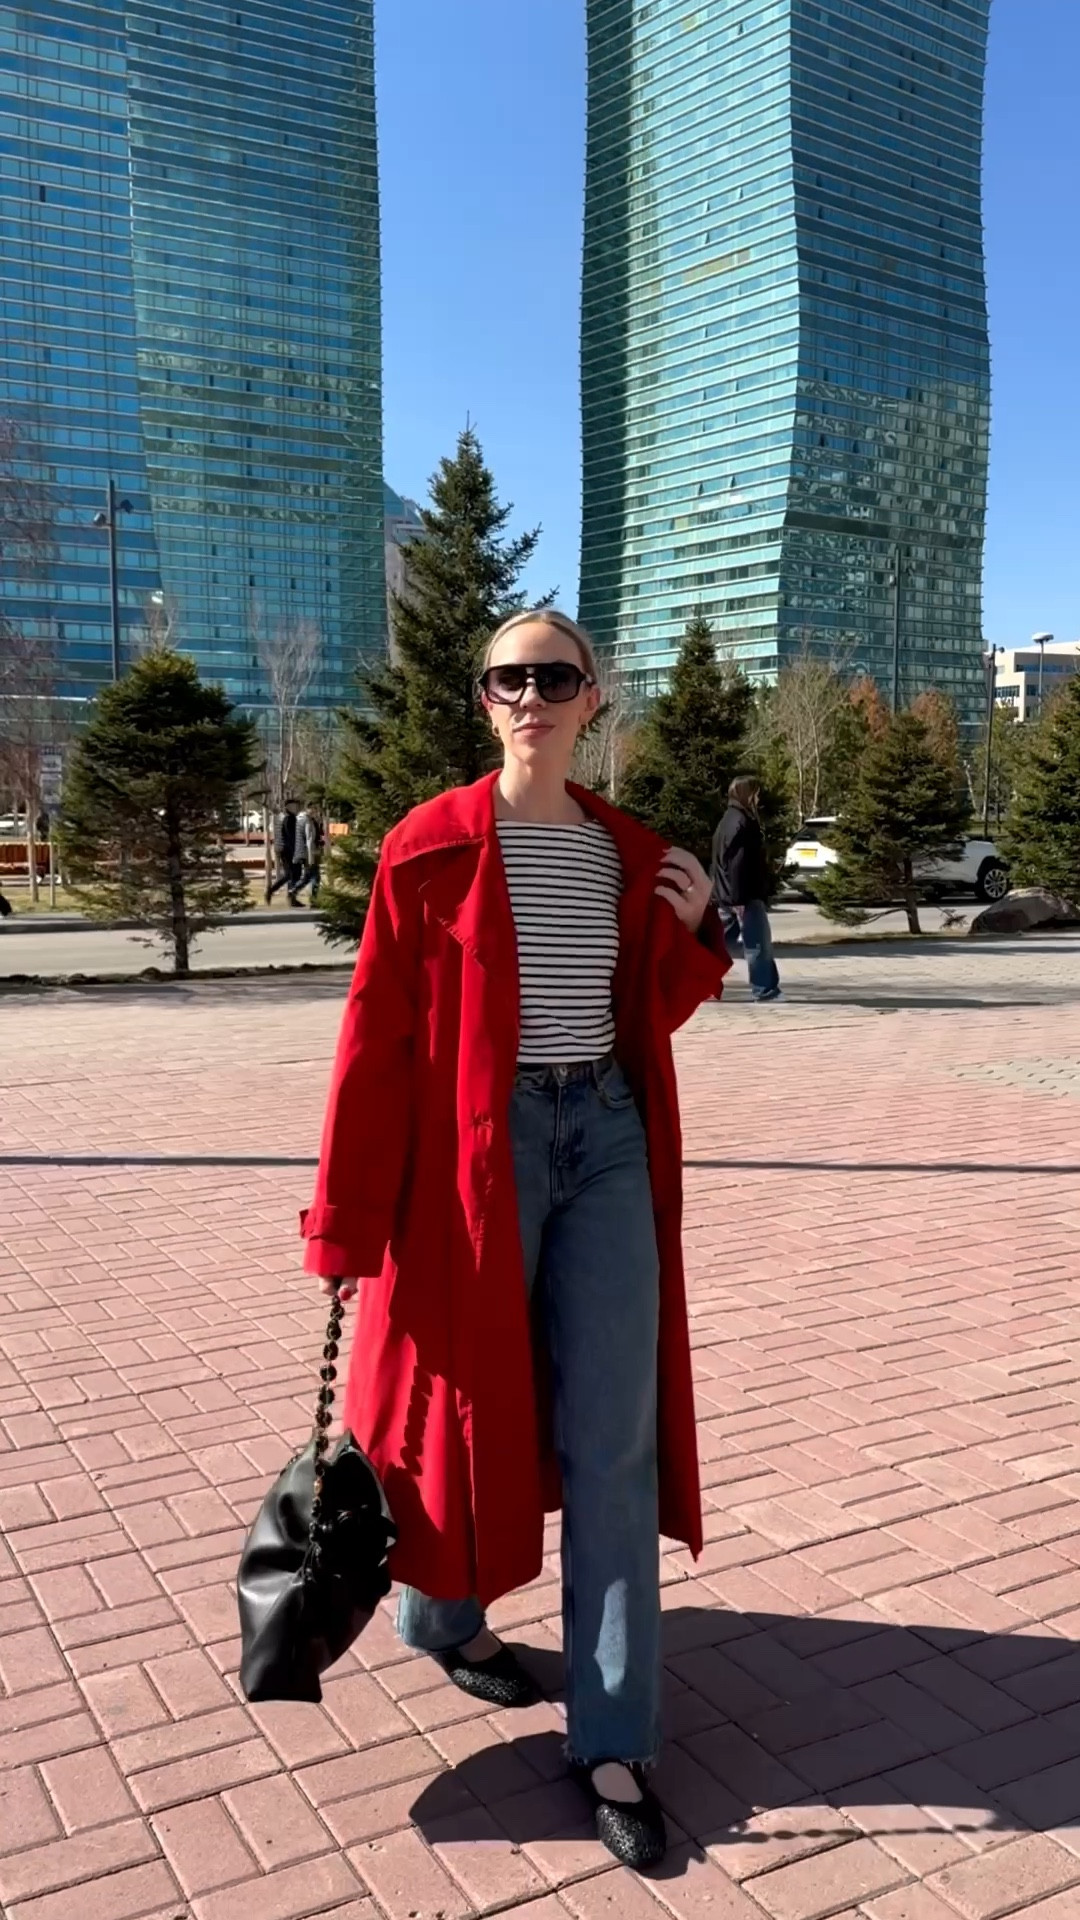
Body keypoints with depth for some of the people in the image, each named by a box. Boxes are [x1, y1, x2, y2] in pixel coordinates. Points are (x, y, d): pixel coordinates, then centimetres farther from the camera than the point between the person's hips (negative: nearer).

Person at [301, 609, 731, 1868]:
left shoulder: (630, 852, 7)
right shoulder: (431, 846, -6)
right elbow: (376, 1036, -8)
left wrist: (693, 931, -3)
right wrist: (343, 1220, -9)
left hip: (608, 1139, 4)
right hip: (477, 1149, -3)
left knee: (616, 1441, 3)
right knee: (473, 1400, 12)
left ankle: (613, 1746, 15)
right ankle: (445, 1614, 44)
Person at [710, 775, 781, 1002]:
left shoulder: (729, 820, 17)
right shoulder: (741, 822, -16)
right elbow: (738, 863, -22)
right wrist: (739, 898, -24)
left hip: (727, 895, 10)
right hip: (745, 896, -10)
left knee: (723, 942, 12)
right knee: (758, 942, -4)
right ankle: (765, 989, 1)